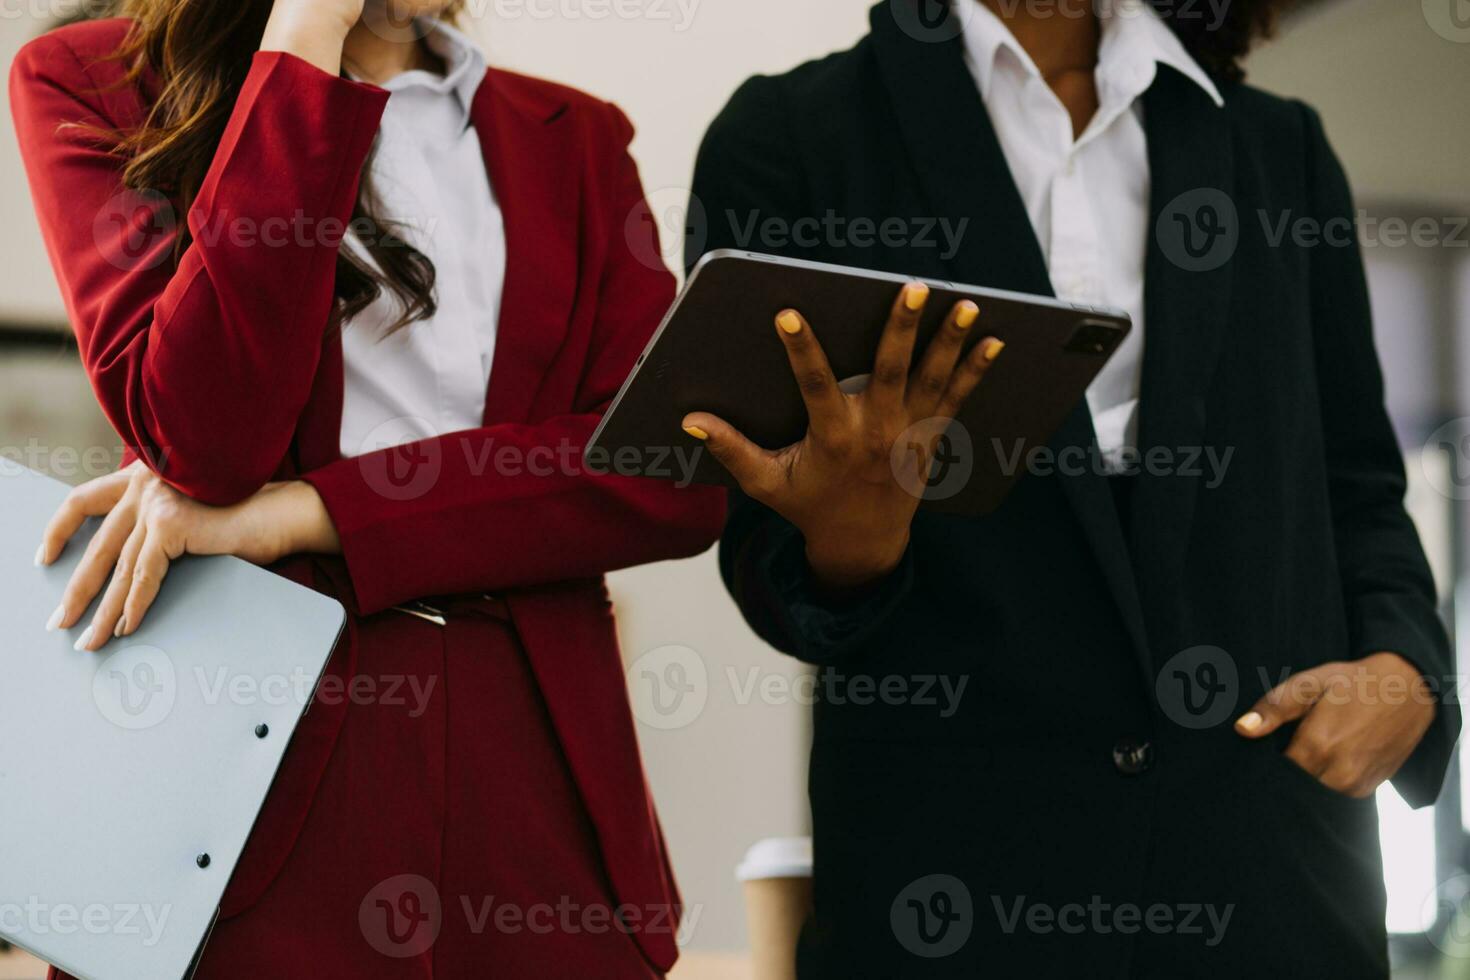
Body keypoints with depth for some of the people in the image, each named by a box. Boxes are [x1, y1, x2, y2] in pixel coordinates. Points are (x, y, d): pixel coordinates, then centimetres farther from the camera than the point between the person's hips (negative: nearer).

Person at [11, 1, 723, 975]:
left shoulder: (573, 137, 12)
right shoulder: (90, 83, 3)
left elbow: (678, 476, -4)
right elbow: (205, 437, -13)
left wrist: (307, 512, -14)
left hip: (535, 780, 3)